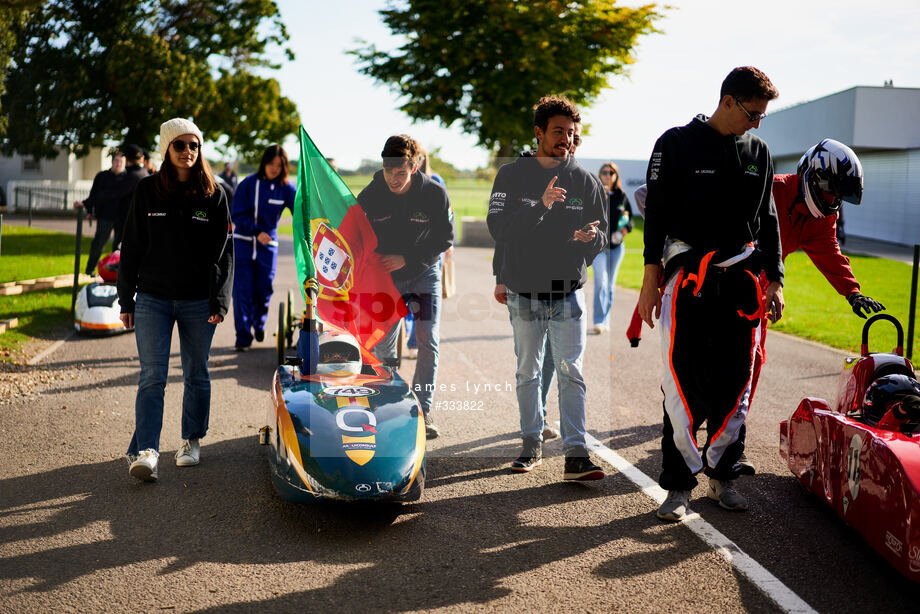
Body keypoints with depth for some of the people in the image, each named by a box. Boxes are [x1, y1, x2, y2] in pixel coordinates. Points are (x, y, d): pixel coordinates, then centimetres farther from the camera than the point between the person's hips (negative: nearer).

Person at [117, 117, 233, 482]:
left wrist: (218, 301, -7)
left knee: (196, 375, 10)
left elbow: (223, 252, 2)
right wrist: (126, 300, 4)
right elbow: (131, 248, 6)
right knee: (152, 377, -7)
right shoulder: (147, 191, 3)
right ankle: (145, 451, -12)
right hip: (152, 299, 0)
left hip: (198, 302, 0)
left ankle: (192, 441, 25)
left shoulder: (213, 195, 2)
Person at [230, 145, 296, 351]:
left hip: (268, 245, 2)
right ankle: (243, 336, 2)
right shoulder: (248, 184, -5)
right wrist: (256, 232, -19)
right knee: (242, 290, -6)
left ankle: (258, 325, 33)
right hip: (243, 243, -1)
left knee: (263, 291, 4)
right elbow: (237, 215, -6)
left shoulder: (286, 189, 0)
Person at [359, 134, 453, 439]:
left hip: (425, 274, -1)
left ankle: (423, 407, 1)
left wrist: (407, 258, -17)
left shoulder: (435, 194, -15)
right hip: (386, 277, 1)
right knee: (382, 347, 4)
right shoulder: (369, 196, -10)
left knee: (428, 343, -10)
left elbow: (444, 239, -8)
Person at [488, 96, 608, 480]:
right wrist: (540, 206, -24)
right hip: (524, 293, 0)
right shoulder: (512, 175, 0)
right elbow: (498, 228, -12)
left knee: (571, 373, -5)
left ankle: (576, 455, -5)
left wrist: (591, 236, -19)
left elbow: (602, 235, 6)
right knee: (527, 372, 9)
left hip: (568, 293, 0)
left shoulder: (584, 180, 4)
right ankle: (532, 445, 22)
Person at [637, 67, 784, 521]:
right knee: (683, 381, -7)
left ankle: (722, 476, 18)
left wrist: (774, 279, 13)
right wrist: (650, 279, -7)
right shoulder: (677, 144, 0)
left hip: (741, 279, 4)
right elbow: (656, 213, -2)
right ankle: (679, 484, 1)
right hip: (688, 277, -4)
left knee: (735, 382, 5)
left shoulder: (758, 152, 13)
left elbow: (768, 220, 18)